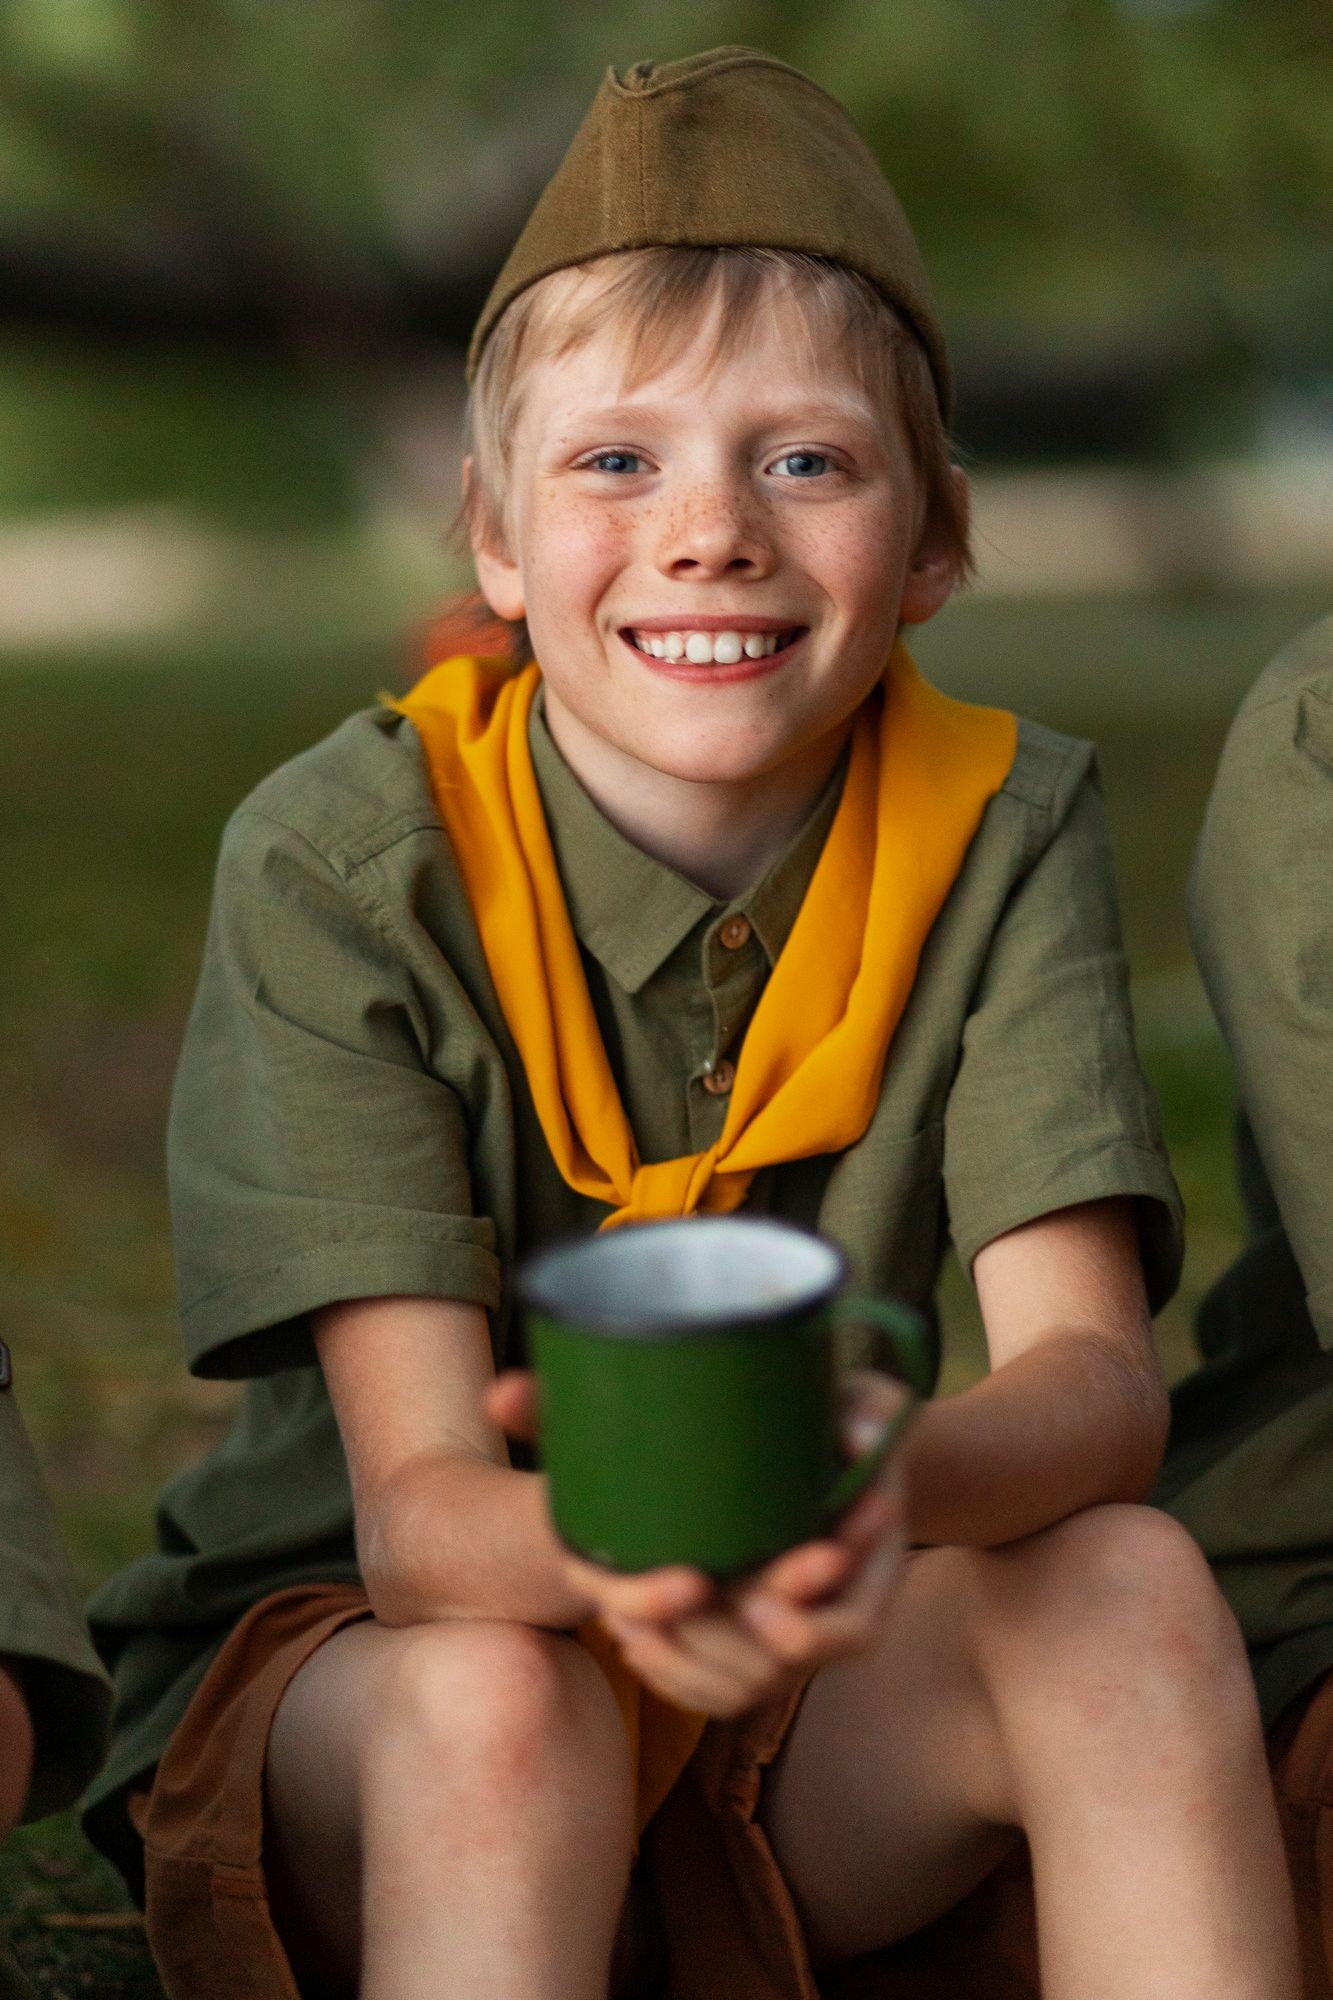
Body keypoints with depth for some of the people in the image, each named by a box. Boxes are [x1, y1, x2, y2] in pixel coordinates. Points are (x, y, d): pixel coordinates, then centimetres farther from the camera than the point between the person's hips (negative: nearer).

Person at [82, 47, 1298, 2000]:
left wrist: (891, 1485, -46)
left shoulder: (1001, 827, -9)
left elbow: (1092, 1366, -20)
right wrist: (592, 1550, -49)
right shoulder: (347, 861, -17)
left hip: (795, 1699, 2)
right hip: (342, 1668, -1)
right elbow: (413, 1502, -23)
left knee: (1125, 1585, -27)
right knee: (497, 1696, -35)